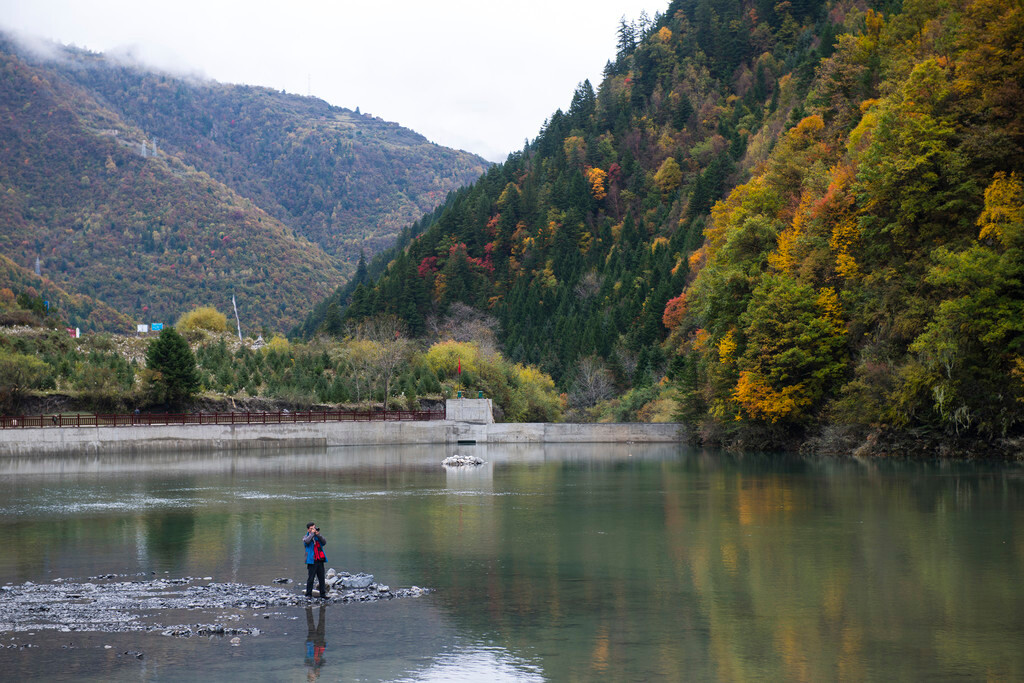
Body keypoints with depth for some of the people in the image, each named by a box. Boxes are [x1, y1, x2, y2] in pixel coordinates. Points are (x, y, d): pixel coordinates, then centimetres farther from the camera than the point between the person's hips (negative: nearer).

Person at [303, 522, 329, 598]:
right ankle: (308, 594, 0)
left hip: (320, 560, 4)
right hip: (312, 561, -4)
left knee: (322, 578, 5)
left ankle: (323, 593, 11)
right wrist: (312, 533, -11)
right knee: (311, 578, -6)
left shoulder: (318, 537, 16)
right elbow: (306, 541, -17)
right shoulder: (306, 537, 6)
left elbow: (324, 542, 0)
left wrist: (318, 535, -11)